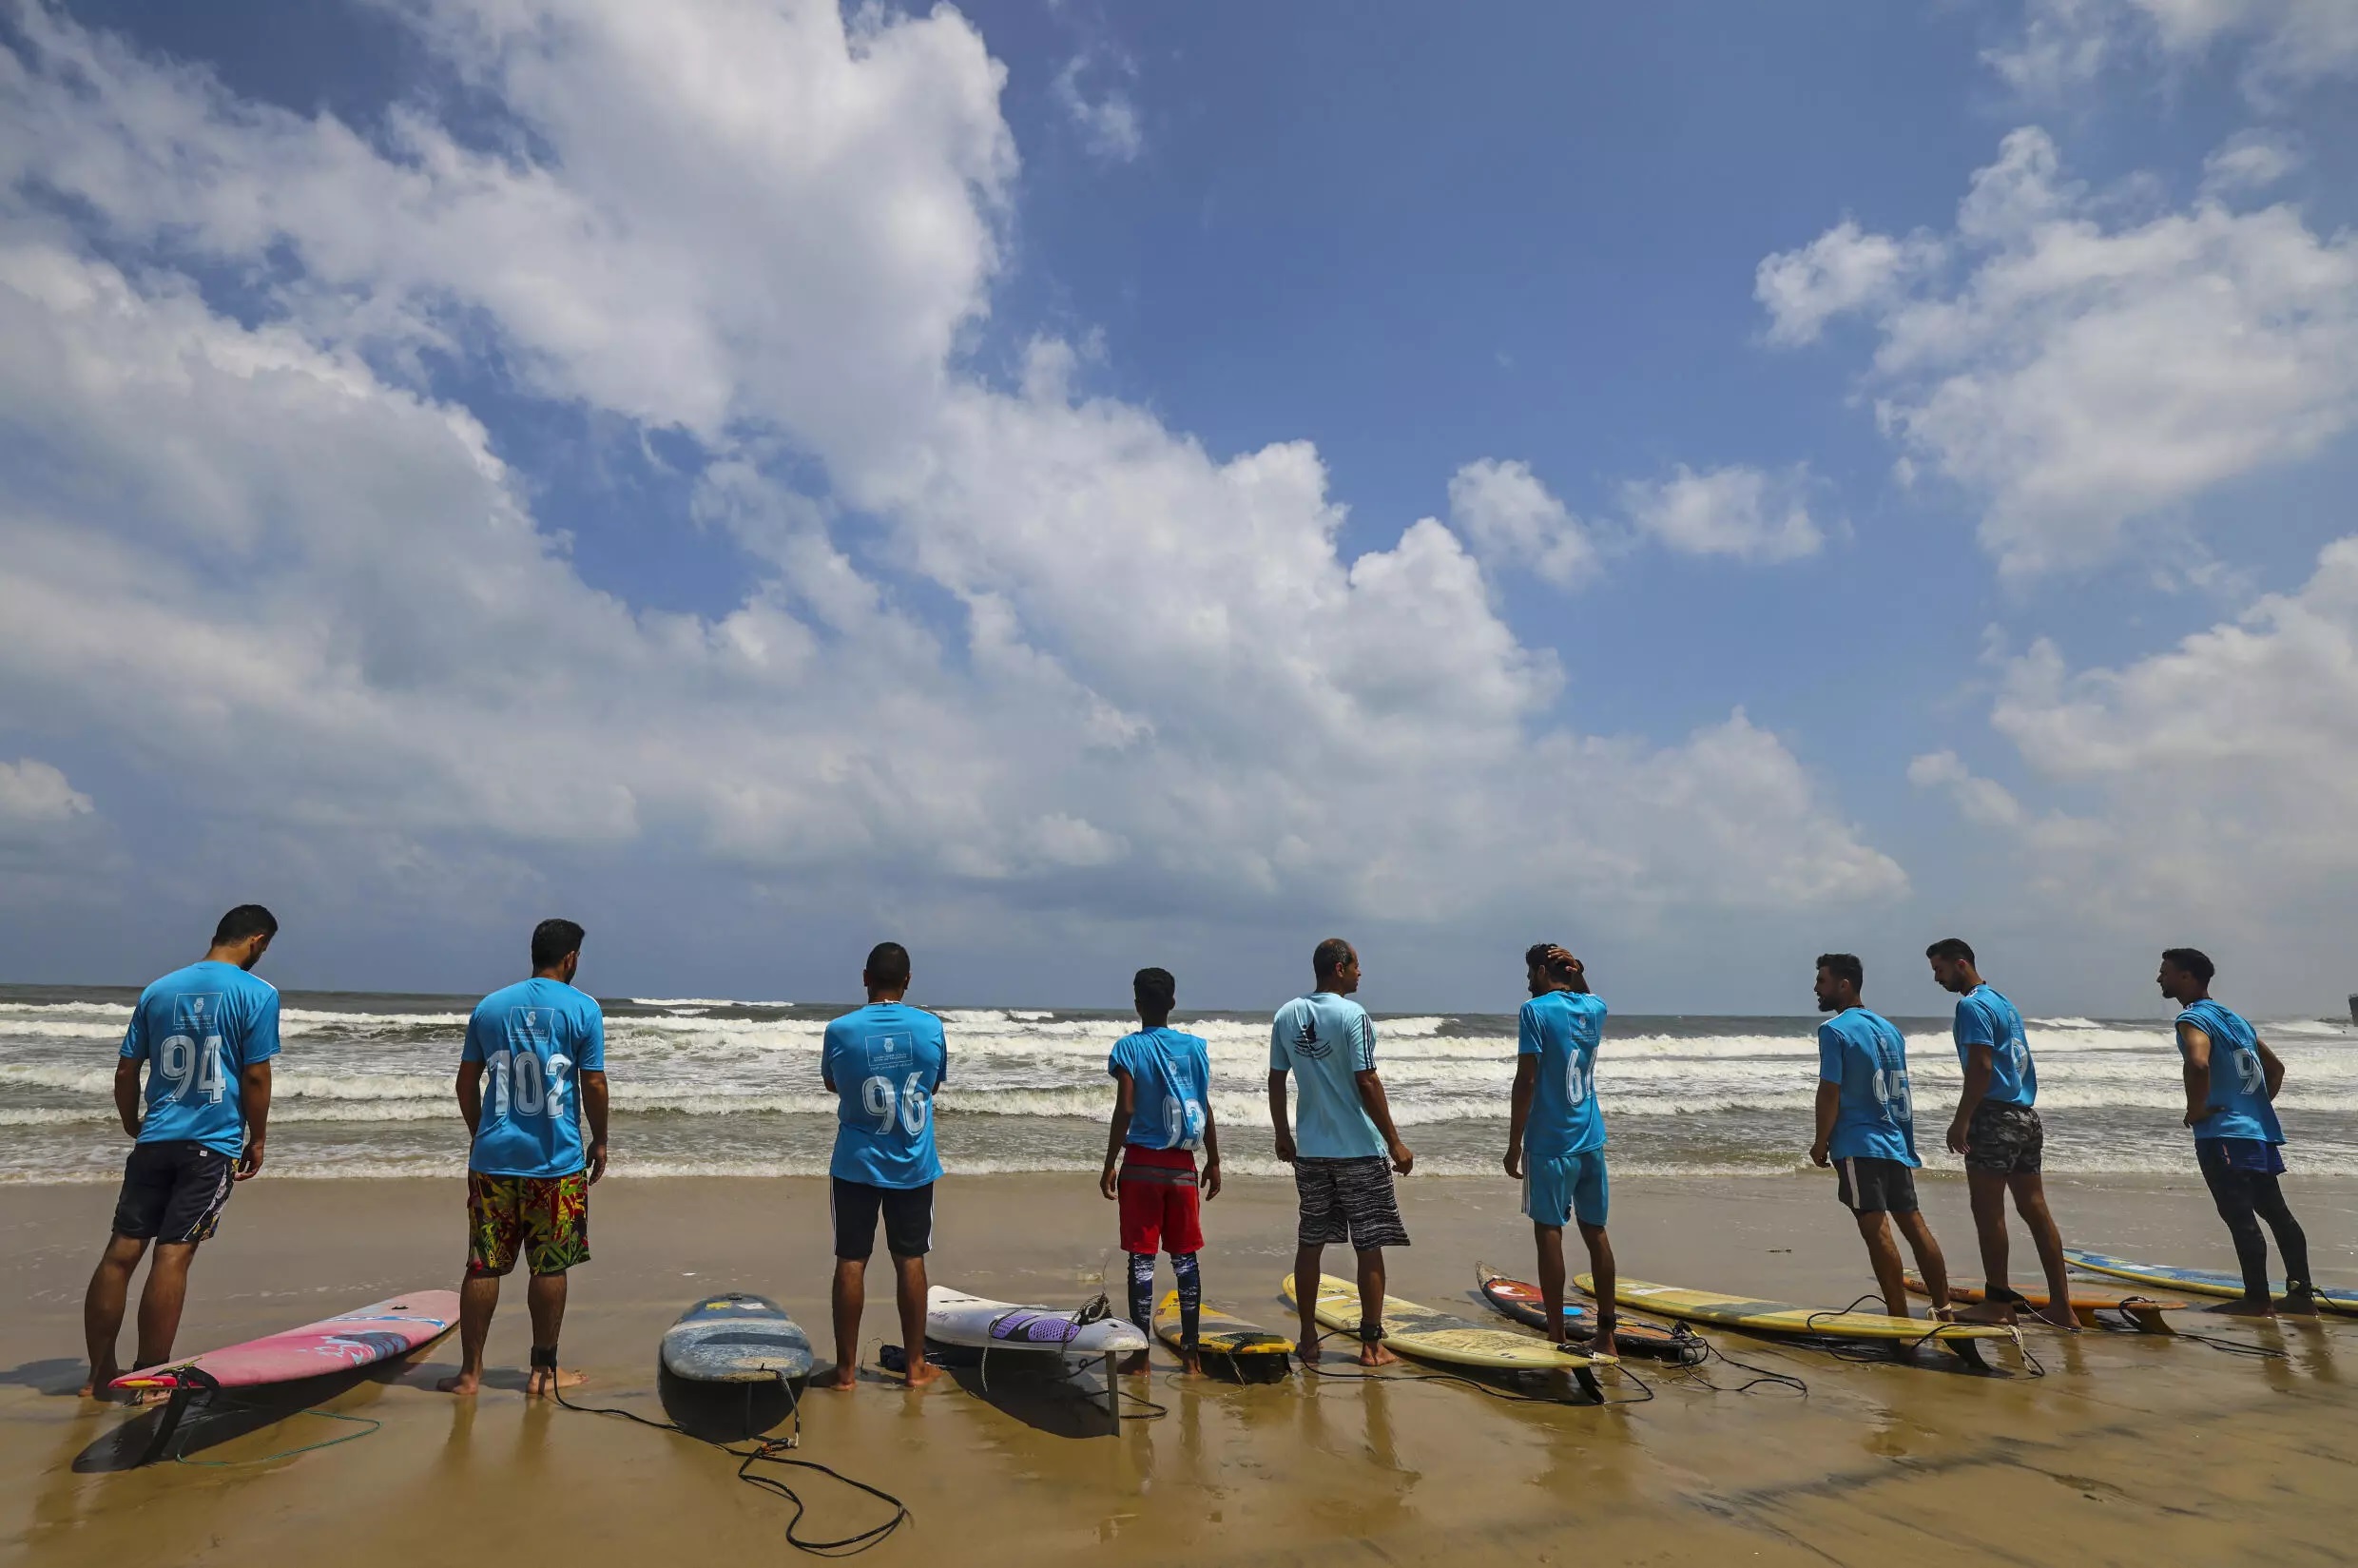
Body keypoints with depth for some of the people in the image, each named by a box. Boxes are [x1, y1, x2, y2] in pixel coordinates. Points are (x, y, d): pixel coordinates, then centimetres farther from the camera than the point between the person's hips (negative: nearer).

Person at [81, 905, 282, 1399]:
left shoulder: (158, 990, 9)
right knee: (173, 1256, -3)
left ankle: (99, 1374, 21)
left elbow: (125, 1070, 12)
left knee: (121, 1251, 10)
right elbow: (255, 1076, -8)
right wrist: (258, 1139, 3)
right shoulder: (258, 994, -8)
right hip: (214, 1144, -5)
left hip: (155, 1139, 5)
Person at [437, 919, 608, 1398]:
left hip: (493, 1156, 4)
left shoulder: (489, 1006, 6)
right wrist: (598, 1142, 7)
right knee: (549, 1268, 7)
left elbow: (466, 1083, 10)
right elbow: (593, 1084, -7)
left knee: (483, 1266, 11)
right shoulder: (583, 1008, -7)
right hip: (557, 1160, -3)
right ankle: (543, 1372, 16)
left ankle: (470, 1372, 18)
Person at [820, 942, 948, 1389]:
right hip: (914, 1165, 1)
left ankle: (846, 1369, 16)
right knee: (910, 1260, 10)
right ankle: (915, 1365, 20)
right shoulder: (931, 1027, -8)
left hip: (856, 1163, -1)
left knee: (851, 1261, 8)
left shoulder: (841, 1030, -12)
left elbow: (832, 1085, 6)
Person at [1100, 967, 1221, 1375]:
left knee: (1142, 1258, 3)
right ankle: (1191, 1353, 15)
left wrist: (1110, 1164, -6)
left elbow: (1125, 1109, -12)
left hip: (1141, 1164, -3)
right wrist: (1214, 1162, 12)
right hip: (1182, 1165, 3)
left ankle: (1140, 1355, 8)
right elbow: (1206, 1109, 4)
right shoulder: (1196, 1046, 2)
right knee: (1185, 1257, 10)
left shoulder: (1128, 1047, -7)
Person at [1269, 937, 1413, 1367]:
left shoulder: (1287, 1015, 3)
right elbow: (1367, 1082, -17)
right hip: (1358, 1150, -5)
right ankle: (1371, 1346, 12)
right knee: (1369, 1247, 6)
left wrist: (1282, 1136, 17)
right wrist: (1394, 1142, -10)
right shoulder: (1353, 1015, -14)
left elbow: (1276, 1080, 7)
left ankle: (1308, 1341, 21)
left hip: (1310, 1150, 5)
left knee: (1309, 1243, 13)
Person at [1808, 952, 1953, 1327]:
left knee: (1876, 1230, -5)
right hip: (1895, 1141, 8)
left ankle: (1900, 1317, -3)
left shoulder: (1834, 1030, -12)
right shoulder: (1889, 1028, 13)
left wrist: (1821, 1143, -6)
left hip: (1858, 1144, -8)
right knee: (1913, 1223, 13)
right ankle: (1943, 1309, 19)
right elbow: (1897, 1088, 18)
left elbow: (1830, 1093, -15)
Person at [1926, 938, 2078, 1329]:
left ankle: (1998, 1304, 4)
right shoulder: (2003, 1002, 17)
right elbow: (2014, 1061, 20)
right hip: (2026, 1116, 9)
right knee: (2035, 1209, 11)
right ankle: (2062, 1307, 14)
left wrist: (1960, 1121, -17)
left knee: (1988, 1212, -1)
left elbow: (1981, 1067, -19)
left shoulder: (1972, 1005, -12)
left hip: (1995, 1117, -9)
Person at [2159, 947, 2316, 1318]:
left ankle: (2258, 1300, 0)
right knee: (2275, 1211, 15)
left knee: (2240, 1218, -5)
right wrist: (2258, 1106, 21)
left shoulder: (2193, 1019, -12)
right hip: (2259, 1132, 10)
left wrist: (2196, 1110, -17)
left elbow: (2198, 1064, -31)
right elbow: (2275, 1067, 26)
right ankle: (2302, 1294, 22)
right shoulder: (2233, 1018, 17)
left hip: (2222, 1134, -10)